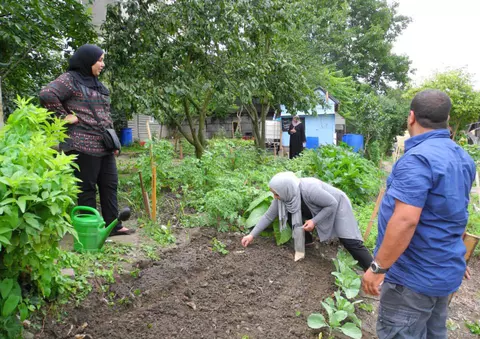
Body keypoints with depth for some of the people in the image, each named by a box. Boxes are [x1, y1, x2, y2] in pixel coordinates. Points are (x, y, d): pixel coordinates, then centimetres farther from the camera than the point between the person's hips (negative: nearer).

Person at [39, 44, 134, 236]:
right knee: (87, 187, 0)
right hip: (83, 145, -8)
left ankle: (113, 225, 18)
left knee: (110, 185, 9)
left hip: (104, 146, 8)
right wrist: (63, 116, -14)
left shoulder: (96, 83, 20)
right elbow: (46, 94, -21)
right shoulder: (70, 79, -6)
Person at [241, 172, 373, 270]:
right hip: (318, 209, 6)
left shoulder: (309, 190, -41)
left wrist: (314, 221, -29)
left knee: (349, 242, -14)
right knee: (290, 213, -11)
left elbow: (332, 204, -28)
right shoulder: (284, 194, -21)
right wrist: (252, 235, -14)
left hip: (337, 205, -6)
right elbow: (268, 216, -12)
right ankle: (306, 240, 9)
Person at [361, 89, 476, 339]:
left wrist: (378, 267, -22)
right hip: (444, 269, 9)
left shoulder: (417, 159, -24)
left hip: (414, 275, -9)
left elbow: (405, 220, -31)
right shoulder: (463, 158, 7)